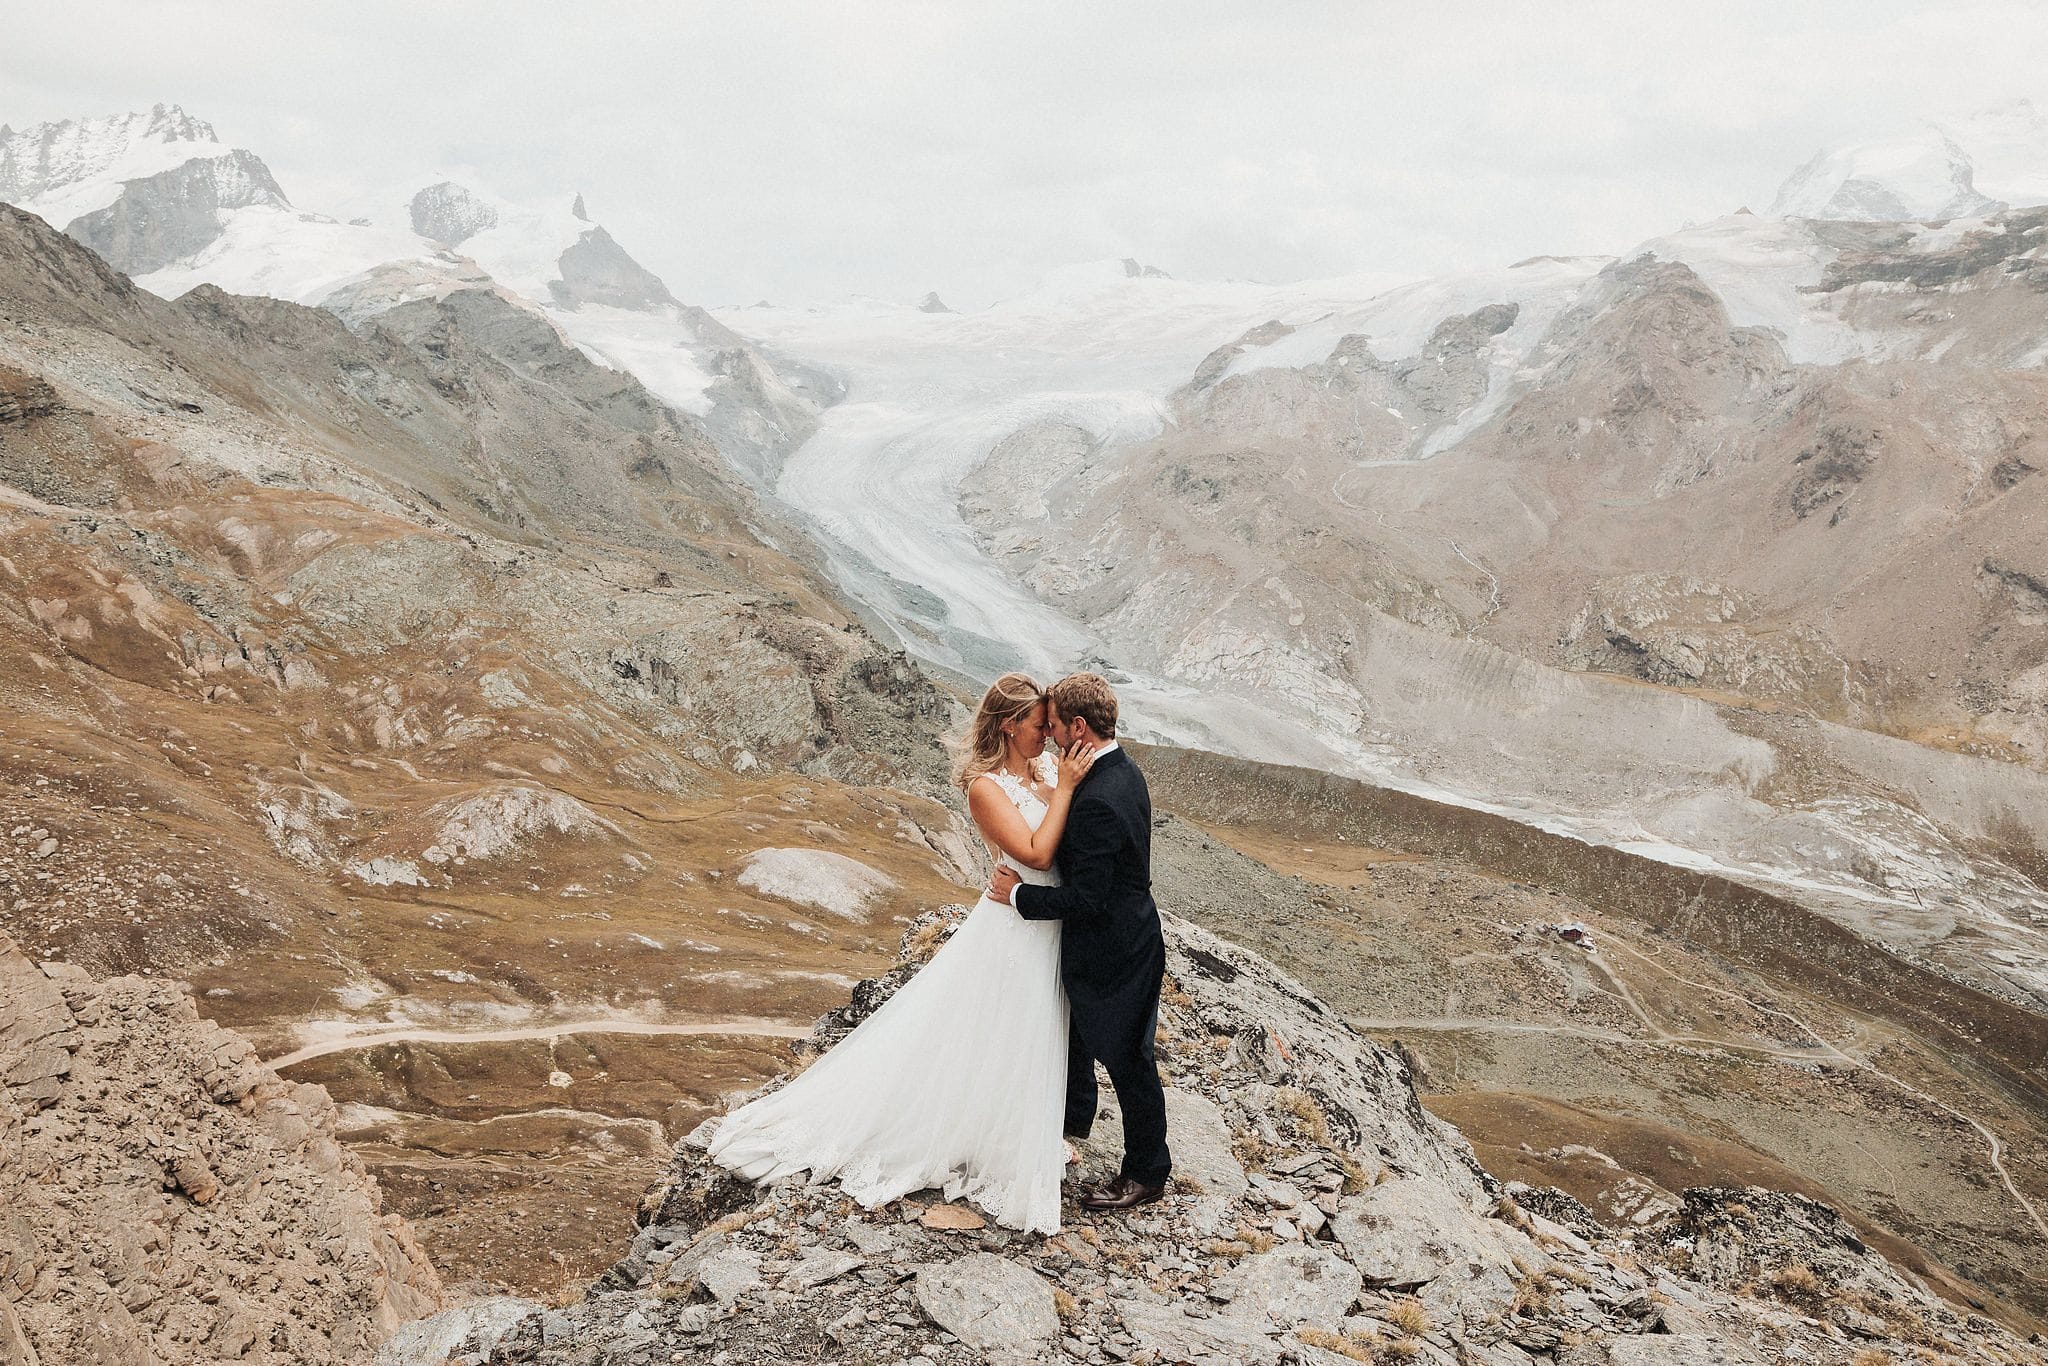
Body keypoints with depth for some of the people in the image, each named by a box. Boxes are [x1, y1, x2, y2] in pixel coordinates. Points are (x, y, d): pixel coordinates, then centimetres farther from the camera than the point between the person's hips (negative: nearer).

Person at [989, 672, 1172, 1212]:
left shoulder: (1098, 801, -33)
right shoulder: (1124, 771, -1)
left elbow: (1085, 898, -29)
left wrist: (1020, 894, -18)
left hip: (1113, 951, -10)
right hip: (1124, 932, 10)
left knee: (1126, 1057, 8)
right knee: (1074, 1030, 29)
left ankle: (1146, 1173, 27)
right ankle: (1073, 1117, 53)